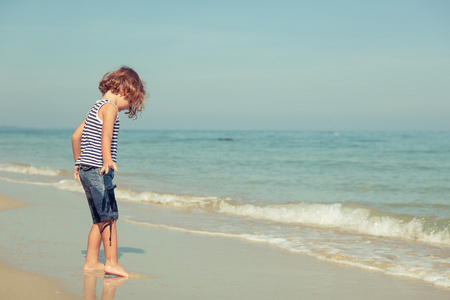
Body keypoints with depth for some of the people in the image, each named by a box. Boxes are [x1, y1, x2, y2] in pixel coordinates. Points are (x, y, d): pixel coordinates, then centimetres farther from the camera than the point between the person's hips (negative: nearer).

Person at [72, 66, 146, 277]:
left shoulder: (96, 108, 20)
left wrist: (78, 162, 37)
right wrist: (107, 160, -41)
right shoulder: (110, 107, -8)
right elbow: (105, 135, -27)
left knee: (100, 220, 13)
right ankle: (112, 262, -8)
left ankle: (91, 262, 17)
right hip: (98, 170, -10)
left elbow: (76, 136, 27)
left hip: (85, 170, 10)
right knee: (109, 217, -8)